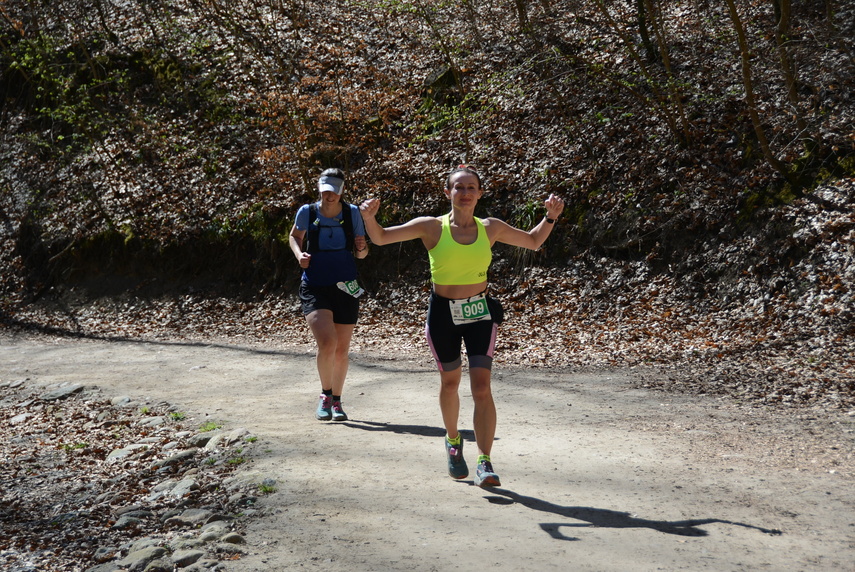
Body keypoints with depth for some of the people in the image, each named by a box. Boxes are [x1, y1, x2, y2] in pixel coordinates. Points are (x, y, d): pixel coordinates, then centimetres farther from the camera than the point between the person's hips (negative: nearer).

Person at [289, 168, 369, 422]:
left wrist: (362, 248, -16)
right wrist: (299, 254, -4)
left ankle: (336, 401, 30)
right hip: (315, 289, -2)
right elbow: (294, 236, 16)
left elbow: (361, 253, 7)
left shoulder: (352, 212, -1)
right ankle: (325, 394, 4)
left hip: (345, 289, 2)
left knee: (341, 350, 9)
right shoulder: (307, 212, -3)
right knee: (327, 343, -21)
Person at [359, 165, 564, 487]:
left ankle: (484, 462, -8)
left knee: (482, 386, -11)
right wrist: (370, 217, -21)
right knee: (450, 382, 16)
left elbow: (533, 241, 17)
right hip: (442, 314, 0)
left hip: (480, 312, 0)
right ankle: (453, 442, 42)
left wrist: (551, 217, 1)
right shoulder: (432, 227, -5)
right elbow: (381, 238, -1)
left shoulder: (490, 228, 2)